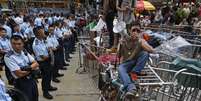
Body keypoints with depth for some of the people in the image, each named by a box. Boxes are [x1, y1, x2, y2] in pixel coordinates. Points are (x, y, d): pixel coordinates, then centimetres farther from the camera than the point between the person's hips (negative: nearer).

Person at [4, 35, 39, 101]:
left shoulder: (25, 52, 0)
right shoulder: (8, 57, -19)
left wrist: (29, 68, -21)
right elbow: (20, 74, -22)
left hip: (32, 80, 6)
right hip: (21, 83, -6)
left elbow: (36, 64, -1)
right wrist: (32, 68, -10)